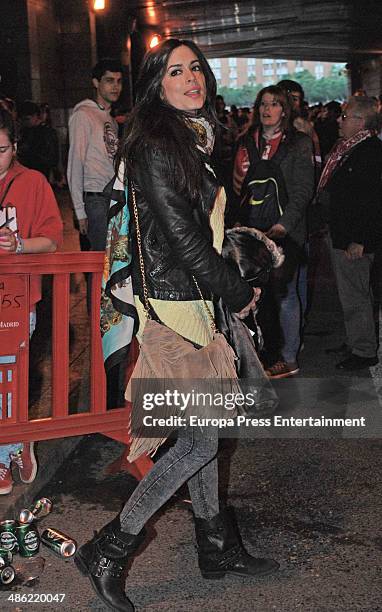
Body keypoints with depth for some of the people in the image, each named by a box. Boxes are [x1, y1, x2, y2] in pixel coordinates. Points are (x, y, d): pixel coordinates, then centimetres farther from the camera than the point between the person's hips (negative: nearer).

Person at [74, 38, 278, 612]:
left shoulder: (195, 140, 14)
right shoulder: (154, 144, -16)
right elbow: (183, 236, -18)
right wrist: (238, 294, -8)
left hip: (194, 299, 9)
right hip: (173, 303, -9)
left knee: (202, 427, 16)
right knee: (201, 439, -6)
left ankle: (216, 546, 29)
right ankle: (109, 549, 4)